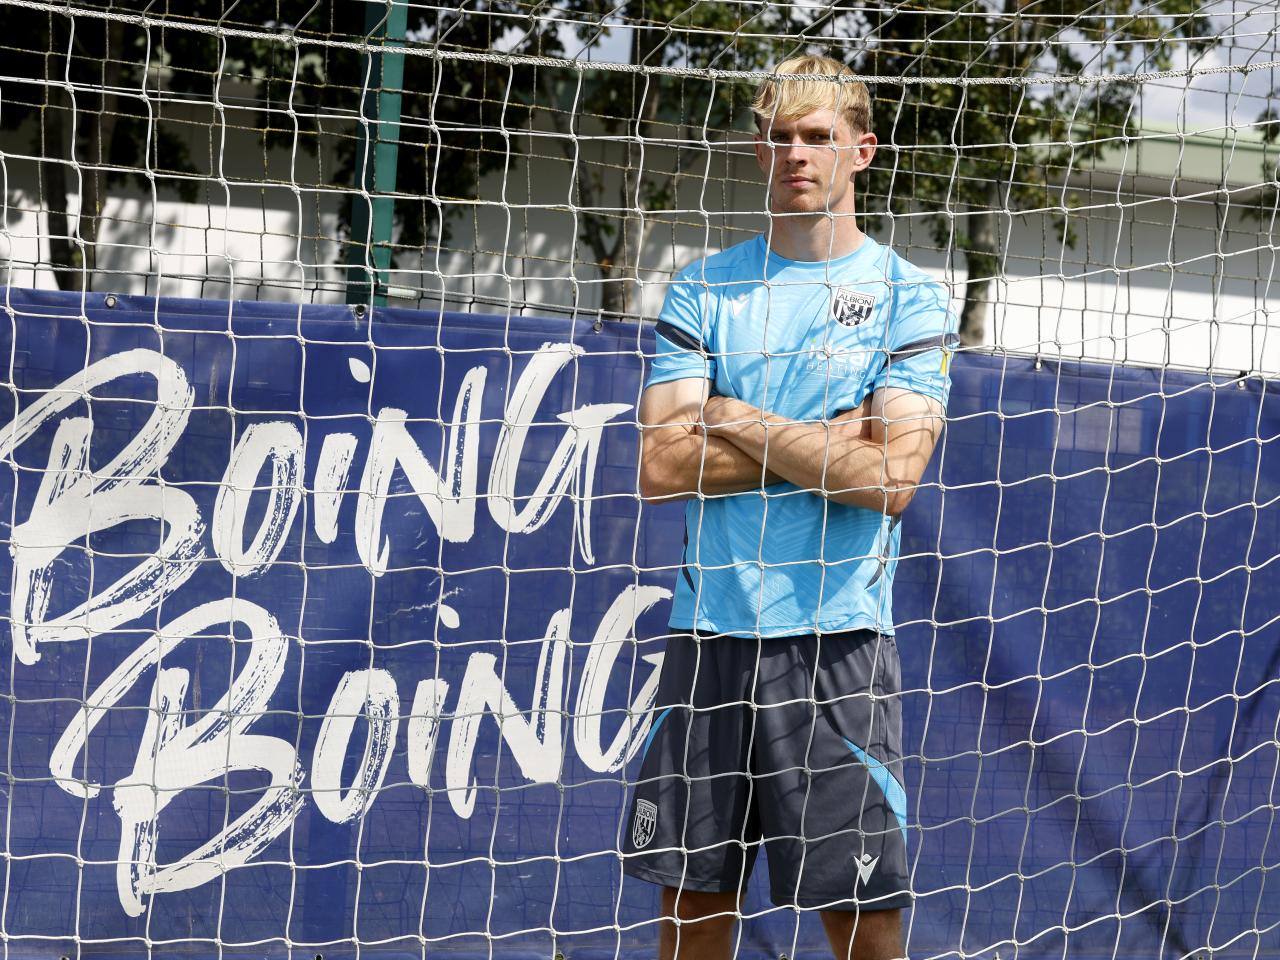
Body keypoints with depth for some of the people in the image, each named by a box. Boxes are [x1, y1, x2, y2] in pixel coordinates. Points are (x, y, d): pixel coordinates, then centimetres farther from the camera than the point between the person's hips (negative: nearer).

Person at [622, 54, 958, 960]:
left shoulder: (908, 296, 1)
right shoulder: (703, 289, 9)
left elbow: (890, 476, -11)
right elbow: (661, 466, -1)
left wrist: (738, 420, -7)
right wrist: (819, 445, -7)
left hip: (838, 640, -2)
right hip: (709, 637, 3)